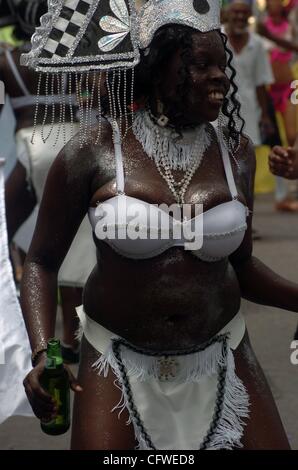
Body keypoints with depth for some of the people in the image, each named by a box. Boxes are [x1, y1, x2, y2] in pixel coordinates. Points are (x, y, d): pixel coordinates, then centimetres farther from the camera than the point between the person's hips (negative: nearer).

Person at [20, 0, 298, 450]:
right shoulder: (92, 155, -11)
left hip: (219, 355, 3)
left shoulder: (237, 154, -2)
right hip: (120, 360, -3)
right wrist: (43, 353, -16)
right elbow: (42, 262, -3)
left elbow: (241, 265, 10)